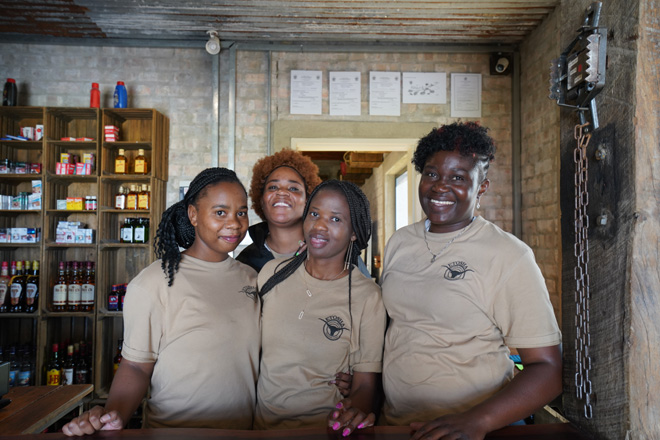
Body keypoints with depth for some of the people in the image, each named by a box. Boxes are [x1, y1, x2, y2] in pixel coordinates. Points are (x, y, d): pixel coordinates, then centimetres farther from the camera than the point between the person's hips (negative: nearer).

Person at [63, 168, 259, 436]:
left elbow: (255, 356, 6)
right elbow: (135, 366, -12)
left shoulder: (250, 278, 1)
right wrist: (113, 414, -28)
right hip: (173, 430, -4)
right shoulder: (152, 284, -16)